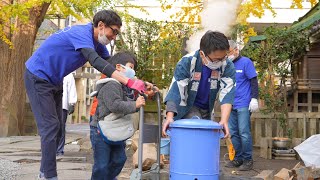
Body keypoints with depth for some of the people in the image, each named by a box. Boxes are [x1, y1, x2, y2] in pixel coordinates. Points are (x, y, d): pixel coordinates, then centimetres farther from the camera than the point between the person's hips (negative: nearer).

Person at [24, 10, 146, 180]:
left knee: (56, 127, 8)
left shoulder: (97, 41, 3)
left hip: (53, 81, 9)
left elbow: (110, 64, 2)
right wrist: (129, 82, -46)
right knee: (50, 126, -13)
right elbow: (96, 62, -39)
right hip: (38, 76, -9)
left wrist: (137, 82, -11)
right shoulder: (82, 33, -26)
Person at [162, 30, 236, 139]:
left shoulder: (227, 67, -22)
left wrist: (224, 120, -44)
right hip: (188, 106, -4)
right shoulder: (187, 62, -28)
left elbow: (227, 94, -28)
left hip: (207, 109, 4)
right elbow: (175, 90, -31)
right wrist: (170, 117, -44)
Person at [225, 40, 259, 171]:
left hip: (243, 104, -6)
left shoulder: (245, 62, -3)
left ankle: (248, 160, 5)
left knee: (244, 133, -6)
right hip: (231, 105, 6)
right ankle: (238, 158, 20)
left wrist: (254, 99, -13)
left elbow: (254, 81, -6)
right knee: (233, 133, 9)